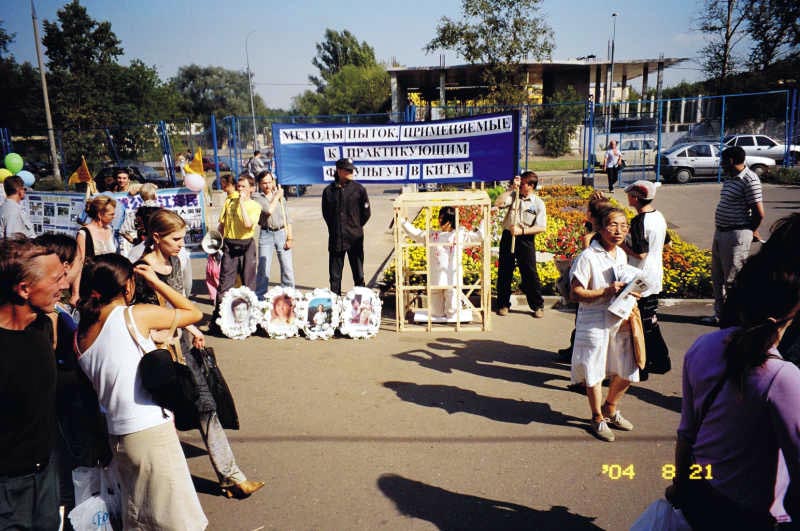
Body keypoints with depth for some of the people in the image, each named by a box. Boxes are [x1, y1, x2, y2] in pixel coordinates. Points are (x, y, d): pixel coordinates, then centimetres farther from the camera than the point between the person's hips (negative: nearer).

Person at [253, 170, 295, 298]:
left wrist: (289, 237, 2)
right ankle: (260, 297, 8)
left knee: (287, 267, 3)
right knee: (263, 268, -2)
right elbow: (269, 210, -16)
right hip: (266, 234, -2)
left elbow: (287, 218, 10)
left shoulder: (280, 196, 11)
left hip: (282, 232, 3)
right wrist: (276, 196, -3)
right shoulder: (257, 197, 1)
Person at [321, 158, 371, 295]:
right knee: (335, 275, 8)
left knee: (358, 273, 7)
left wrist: (355, 227, 8)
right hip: (335, 238, 2)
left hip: (355, 238, -1)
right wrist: (335, 228, 10)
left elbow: (366, 213, 4)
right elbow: (325, 213, 12)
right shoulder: (329, 190, 1)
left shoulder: (358, 189, -3)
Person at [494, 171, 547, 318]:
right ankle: (503, 304, 20)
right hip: (508, 237, 3)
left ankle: (538, 306, 15)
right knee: (504, 272, 8)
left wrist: (522, 230, -17)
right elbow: (498, 203, -14)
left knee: (530, 273, 1)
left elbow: (542, 227, -9)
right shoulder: (513, 195, 3)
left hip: (526, 240, -3)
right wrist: (512, 188, -14)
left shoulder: (538, 203, -4)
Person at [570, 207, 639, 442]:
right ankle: (598, 419, 27)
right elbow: (576, 293, -16)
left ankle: (610, 409, 39)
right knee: (594, 374, 6)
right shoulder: (588, 257, -15)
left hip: (620, 321, 7)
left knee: (626, 372, 14)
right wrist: (607, 292, -24)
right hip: (594, 323, -7)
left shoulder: (622, 255, 9)